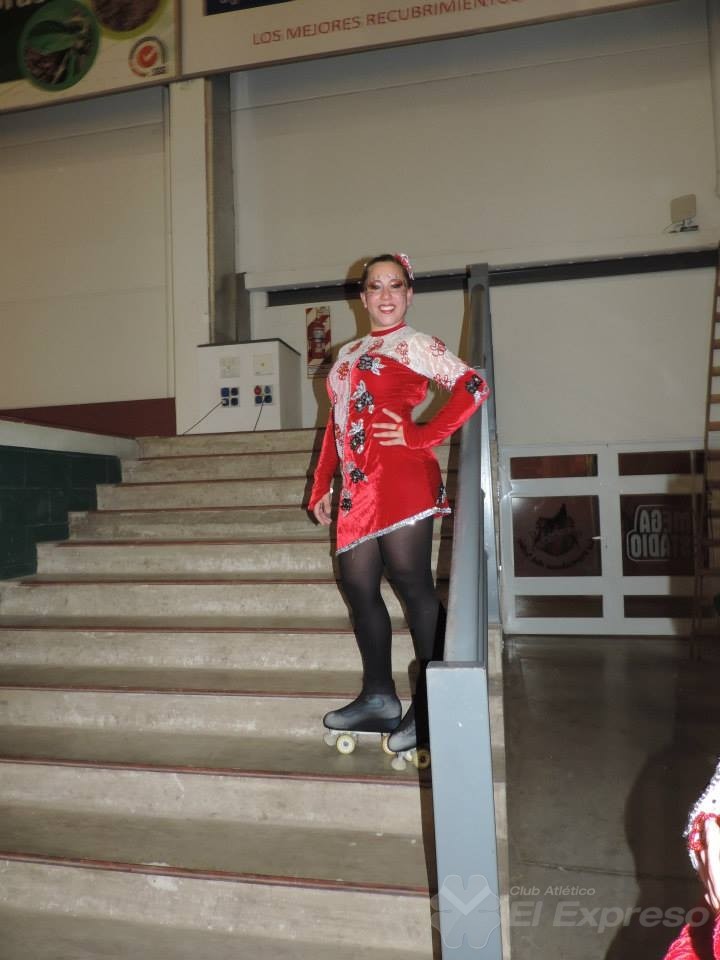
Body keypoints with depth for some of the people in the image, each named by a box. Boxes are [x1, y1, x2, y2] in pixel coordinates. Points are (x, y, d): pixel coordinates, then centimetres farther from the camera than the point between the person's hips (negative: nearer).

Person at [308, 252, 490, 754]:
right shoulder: (347, 354, 24)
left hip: (400, 478, -7)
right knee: (358, 586, 6)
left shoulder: (414, 344, 4)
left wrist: (423, 436, -12)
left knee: (411, 581, -7)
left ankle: (429, 704, 1)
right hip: (357, 486, 8)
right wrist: (322, 485, 19)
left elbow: (473, 387, -9)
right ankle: (378, 697, 17)